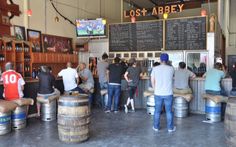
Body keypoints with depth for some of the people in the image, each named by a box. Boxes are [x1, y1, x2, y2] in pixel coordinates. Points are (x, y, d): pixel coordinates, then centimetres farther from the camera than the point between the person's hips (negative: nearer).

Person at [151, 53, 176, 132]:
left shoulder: (155, 69, -4)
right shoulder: (171, 68, -4)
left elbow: (152, 81, 0)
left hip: (158, 93, 1)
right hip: (168, 93, 0)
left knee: (157, 111, 11)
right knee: (169, 111, 10)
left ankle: (156, 127, 21)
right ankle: (170, 127, 19)